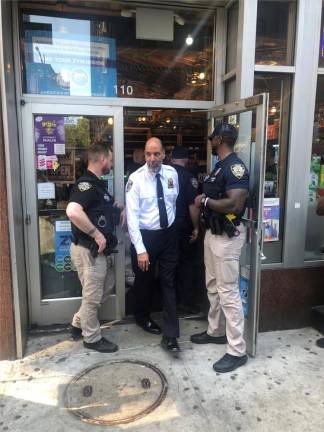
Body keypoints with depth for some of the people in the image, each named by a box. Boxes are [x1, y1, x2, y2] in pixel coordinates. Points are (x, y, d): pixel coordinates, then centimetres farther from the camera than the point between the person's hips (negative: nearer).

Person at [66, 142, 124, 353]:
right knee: (92, 295, 6)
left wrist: (122, 206, 15)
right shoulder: (87, 183, -20)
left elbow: (105, 205, 32)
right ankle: (92, 338, 27)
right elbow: (73, 211, -37)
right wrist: (96, 234, -28)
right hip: (88, 249, -10)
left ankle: (79, 323, 37)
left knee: (107, 284, 24)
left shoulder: (97, 183, 11)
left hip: (96, 250, 10)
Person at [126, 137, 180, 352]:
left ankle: (170, 335, 13)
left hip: (169, 234, 3)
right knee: (144, 281, 15)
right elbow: (132, 216, -18)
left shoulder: (172, 173, -2)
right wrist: (140, 249, -21)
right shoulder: (136, 179, -15)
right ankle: (143, 317, 43)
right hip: (146, 235, -3)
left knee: (169, 282, 4)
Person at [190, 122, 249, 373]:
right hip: (213, 232, 10)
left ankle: (237, 351, 10)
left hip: (228, 236, -10)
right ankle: (216, 331, 37)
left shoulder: (235, 167, -18)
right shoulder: (220, 166, 14)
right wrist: (204, 200, 3)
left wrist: (205, 201, -16)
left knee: (228, 292, -3)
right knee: (213, 287, 20)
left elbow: (235, 204, -27)